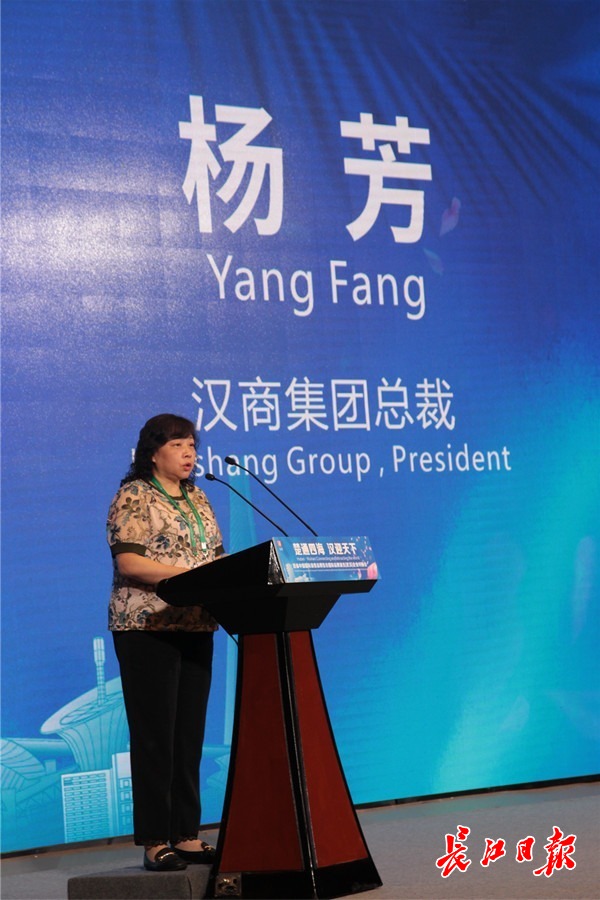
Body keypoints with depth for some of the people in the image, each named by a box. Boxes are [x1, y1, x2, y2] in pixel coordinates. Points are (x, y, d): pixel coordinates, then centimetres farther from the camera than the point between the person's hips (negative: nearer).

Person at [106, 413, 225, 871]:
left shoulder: (197, 499, 17)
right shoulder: (134, 496, -5)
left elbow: (216, 556, 18)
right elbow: (128, 562, -16)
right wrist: (189, 575, -22)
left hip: (196, 627, 7)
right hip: (147, 628, -7)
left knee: (190, 732, 8)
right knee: (154, 734, -4)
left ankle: (187, 836, 13)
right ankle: (155, 842, 0)